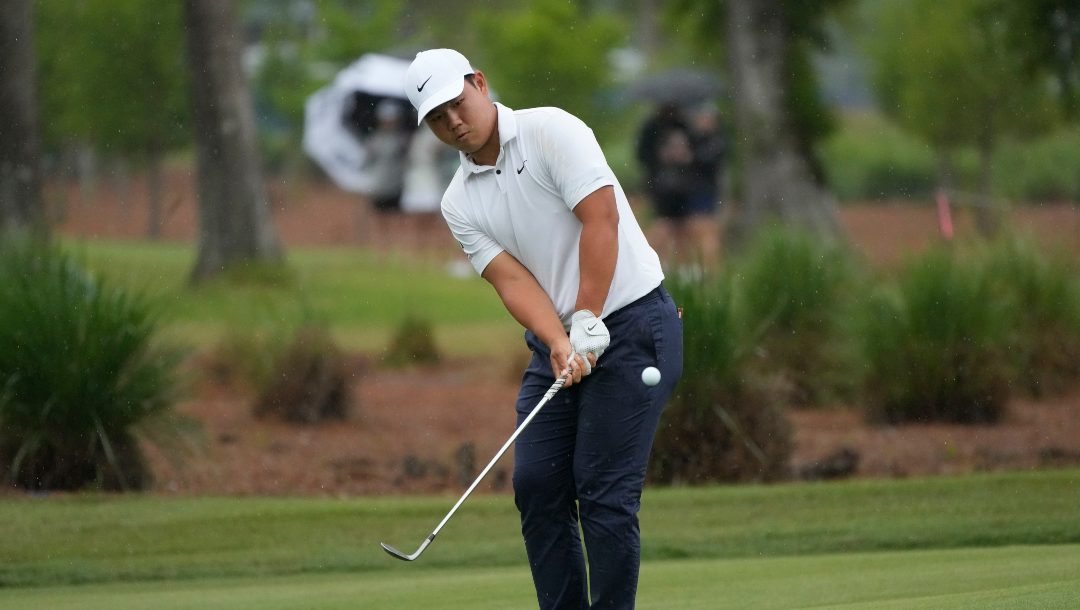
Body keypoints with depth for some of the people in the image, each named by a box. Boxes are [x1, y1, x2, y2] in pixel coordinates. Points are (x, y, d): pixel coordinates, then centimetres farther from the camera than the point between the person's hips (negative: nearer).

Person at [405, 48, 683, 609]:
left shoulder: (551, 131, -10)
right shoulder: (459, 204, 7)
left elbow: (601, 218, -18)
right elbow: (512, 280, -4)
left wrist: (588, 326, -20)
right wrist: (560, 345, -22)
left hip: (630, 322, -7)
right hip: (555, 345, 7)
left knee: (604, 491, -11)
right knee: (536, 483, 0)